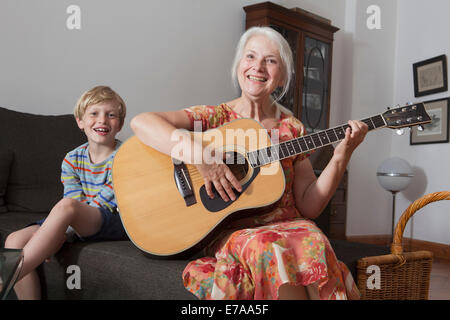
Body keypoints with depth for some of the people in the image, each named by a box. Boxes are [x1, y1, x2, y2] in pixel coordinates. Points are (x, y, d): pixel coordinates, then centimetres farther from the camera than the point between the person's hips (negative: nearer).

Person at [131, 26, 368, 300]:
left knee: (315, 242, -31)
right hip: (230, 230, -2)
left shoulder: (292, 129, 8)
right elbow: (141, 122, -15)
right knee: (265, 247, -34)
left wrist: (342, 156, -7)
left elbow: (309, 207, 5)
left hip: (286, 226, 2)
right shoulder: (215, 117, 0)